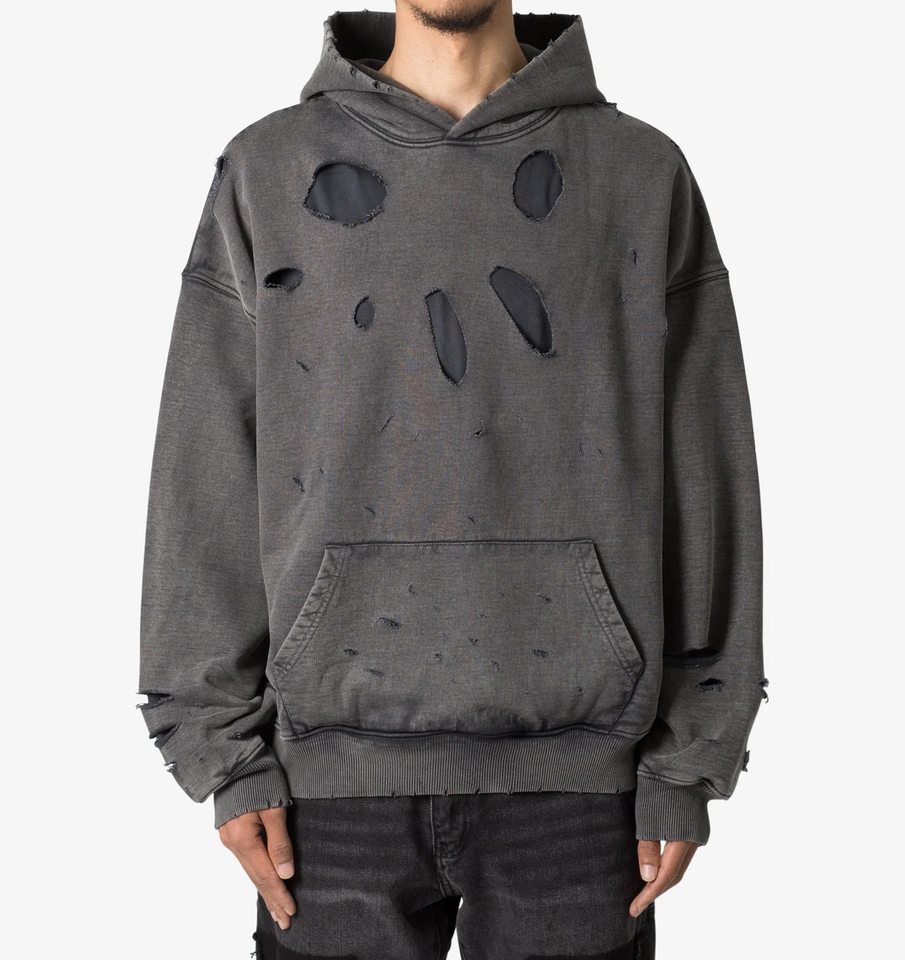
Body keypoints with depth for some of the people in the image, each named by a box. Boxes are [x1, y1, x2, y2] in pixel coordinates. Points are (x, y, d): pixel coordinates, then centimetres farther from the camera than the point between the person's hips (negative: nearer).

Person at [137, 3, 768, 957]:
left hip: (576, 769, 0)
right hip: (336, 764, 1)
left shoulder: (643, 172, 4)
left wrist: (689, 766, -1)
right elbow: (206, 480, 4)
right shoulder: (268, 170, 6)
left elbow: (702, 481, 2)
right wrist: (225, 751, 0)